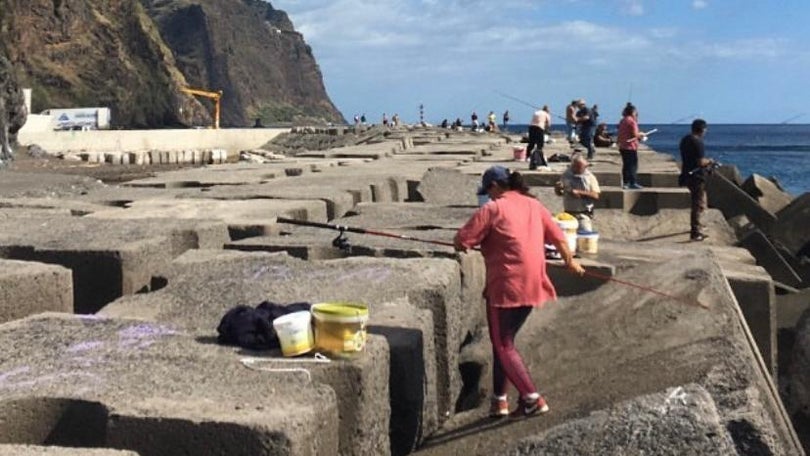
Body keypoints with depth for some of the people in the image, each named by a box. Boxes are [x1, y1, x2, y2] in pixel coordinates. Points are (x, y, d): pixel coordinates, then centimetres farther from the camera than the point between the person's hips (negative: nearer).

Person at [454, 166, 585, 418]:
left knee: (503, 346, 3)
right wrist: (570, 260, 37)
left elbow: (461, 242, -10)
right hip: (532, 286, 7)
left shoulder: (492, 209, -8)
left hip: (506, 286, -7)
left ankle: (533, 399, -4)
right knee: (504, 341, 18)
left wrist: (481, 240, 13)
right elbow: (558, 236, 20)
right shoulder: (533, 205, 12)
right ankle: (499, 400, 21)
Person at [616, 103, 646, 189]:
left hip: (622, 146, 8)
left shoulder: (622, 121, 12)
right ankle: (633, 183, -4)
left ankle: (625, 183, 14)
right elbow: (635, 134, -19)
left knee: (626, 165, 12)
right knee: (633, 165, -2)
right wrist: (641, 134, 2)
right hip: (631, 147, -8)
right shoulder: (632, 121, -13)